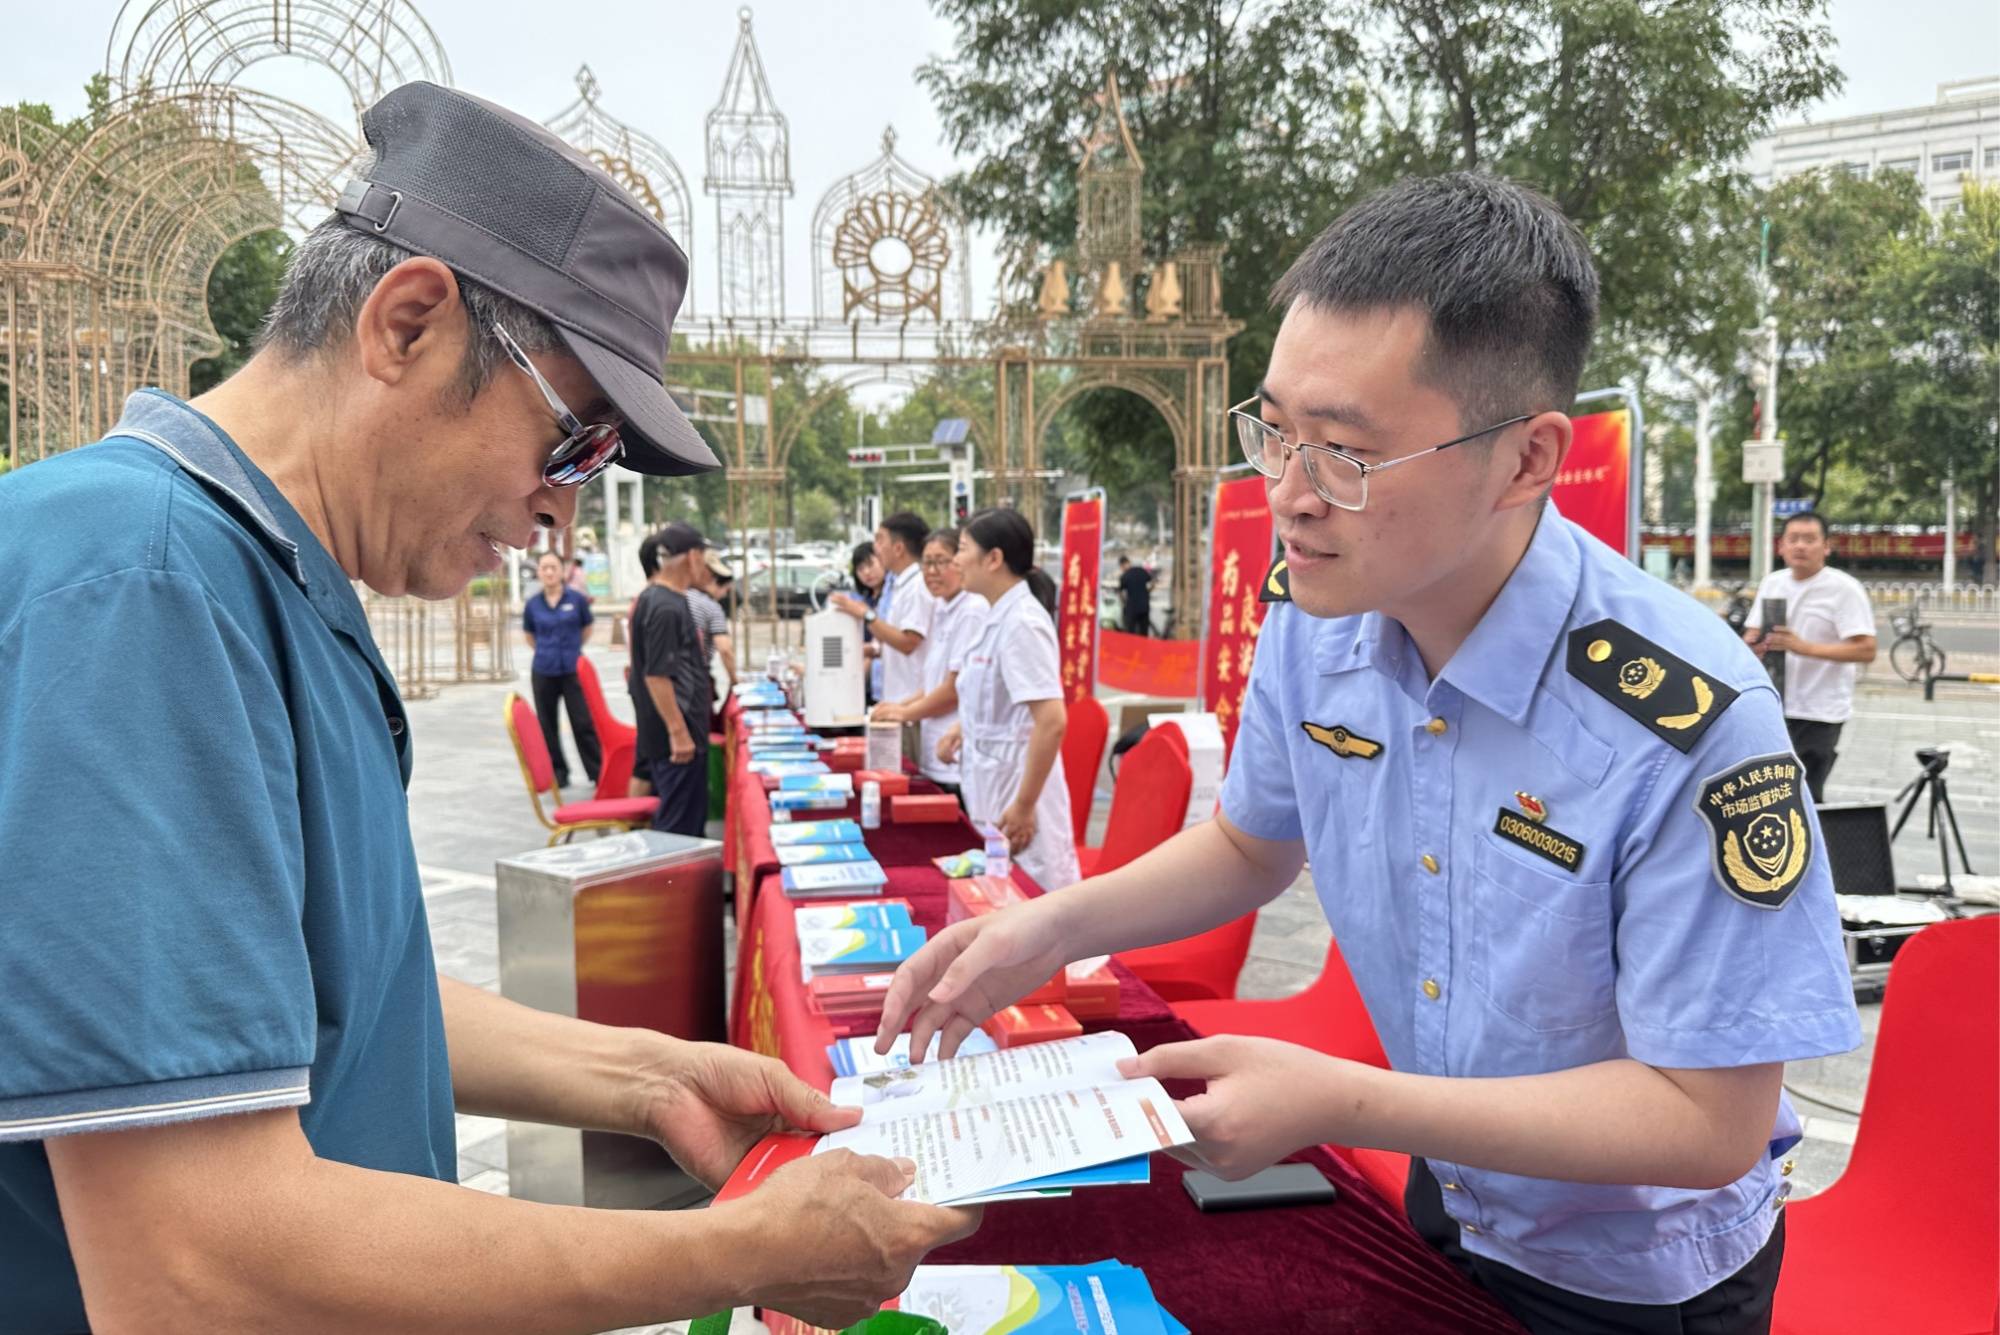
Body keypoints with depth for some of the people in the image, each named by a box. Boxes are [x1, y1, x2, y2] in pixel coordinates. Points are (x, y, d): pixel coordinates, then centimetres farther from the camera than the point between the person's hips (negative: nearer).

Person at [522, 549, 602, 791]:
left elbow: (587, 630, 11)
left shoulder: (576, 599, -4)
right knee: (547, 726, 8)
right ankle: (557, 772, 20)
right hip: (543, 671, 3)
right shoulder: (533, 604, 1)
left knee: (583, 723, -3)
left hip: (573, 669, -2)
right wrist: (546, 651, 10)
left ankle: (598, 773, 3)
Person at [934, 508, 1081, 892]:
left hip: (1016, 787, -9)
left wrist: (1024, 806, -23)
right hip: (991, 789, 9)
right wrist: (964, 729, 12)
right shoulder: (997, 617, 8)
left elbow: (1052, 721, -25)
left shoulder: (1022, 622, -19)